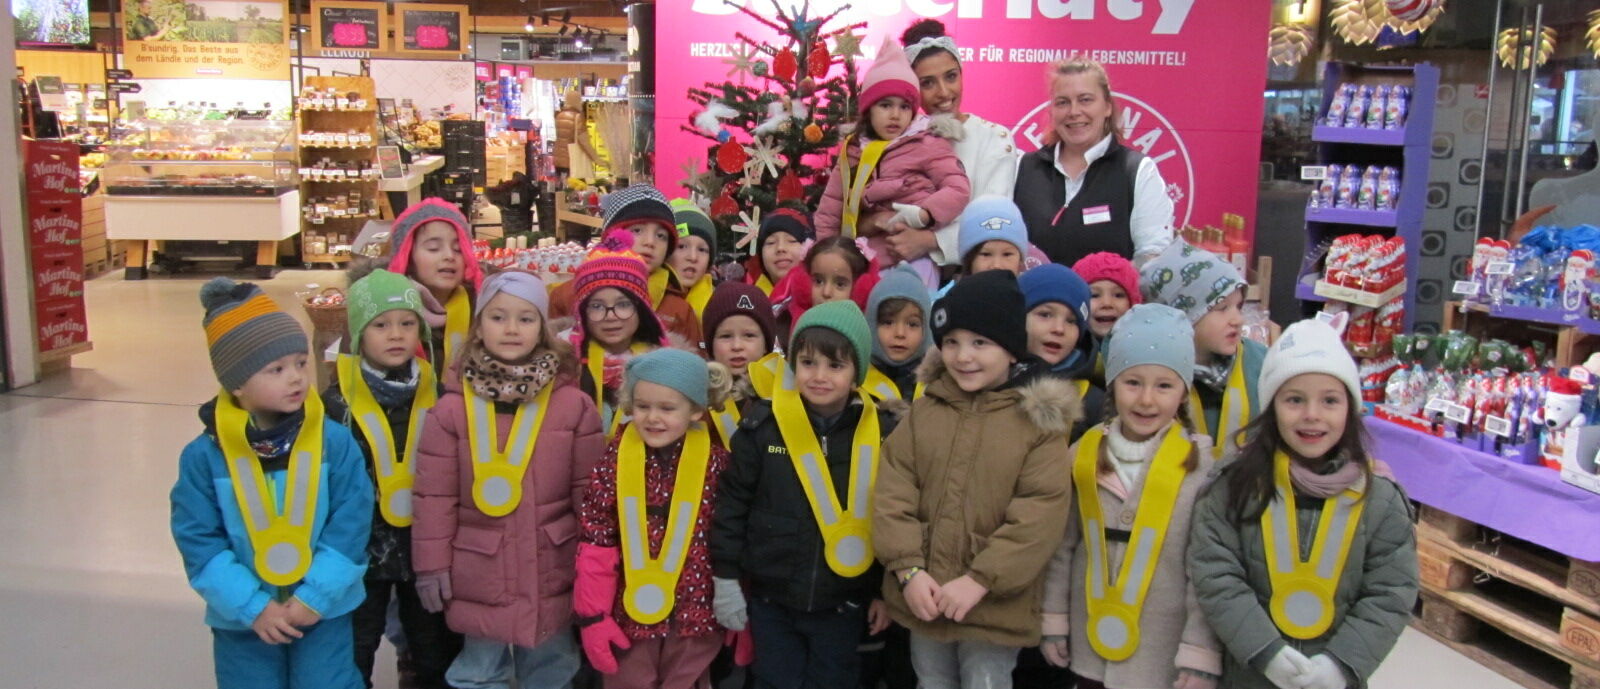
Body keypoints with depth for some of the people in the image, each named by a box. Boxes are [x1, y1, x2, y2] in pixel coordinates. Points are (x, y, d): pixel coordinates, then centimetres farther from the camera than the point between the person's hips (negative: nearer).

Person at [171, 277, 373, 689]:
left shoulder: (335, 442, -12)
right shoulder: (205, 456, -12)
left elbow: (351, 525, -11)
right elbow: (198, 540, -10)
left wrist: (315, 596, -15)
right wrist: (253, 607, -14)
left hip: (323, 611, -1)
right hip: (244, 619, 1)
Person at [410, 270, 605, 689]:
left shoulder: (573, 403, -5)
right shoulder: (452, 407, -5)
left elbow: (590, 488, -1)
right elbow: (434, 495, -2)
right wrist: (432, 563, -2)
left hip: (552, 571, 0)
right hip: (479, 572, 0)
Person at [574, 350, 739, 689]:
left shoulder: (715, 460, -6)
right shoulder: (616, 457, -6)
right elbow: (596, 540, -4)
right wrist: (593, 615, -6)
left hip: (695, 614, 0)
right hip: (629, 613, 0)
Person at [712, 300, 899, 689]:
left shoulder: (881, 433, -6)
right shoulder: (763, 426, -9)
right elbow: (732, 504, -1)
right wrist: (726, 579, 0)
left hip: (844, 603, 0)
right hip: (771, 599, 0)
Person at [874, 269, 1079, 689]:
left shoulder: (1040, 419, -7)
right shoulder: (923, 410, 4)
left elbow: (1040, 514, -14)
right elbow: (892, 493, 0)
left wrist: (980, 580, -18)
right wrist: (909, 569, -12)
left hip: (993, 606, -3)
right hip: (923, 597, 4)